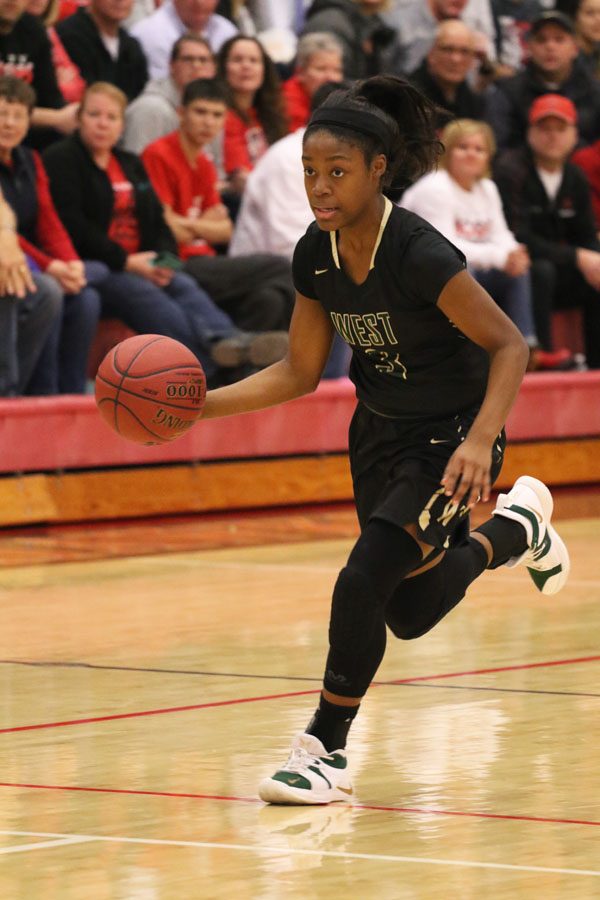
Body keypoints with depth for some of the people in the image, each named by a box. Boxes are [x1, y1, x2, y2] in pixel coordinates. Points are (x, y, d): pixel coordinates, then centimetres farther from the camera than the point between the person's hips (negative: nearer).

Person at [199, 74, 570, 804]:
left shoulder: (420, 254, -29)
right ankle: (516, 529, 46)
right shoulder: (315, 254, -9)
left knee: (362, 583, -19)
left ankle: (326, 750, -2)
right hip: (379, 433, 7)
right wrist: (199, 404, -10)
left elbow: (509, 345, -24)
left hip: (450, 439, -7)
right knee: (410, 615, 18)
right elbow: (299, 373, 1)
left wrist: (479, 442, -37)